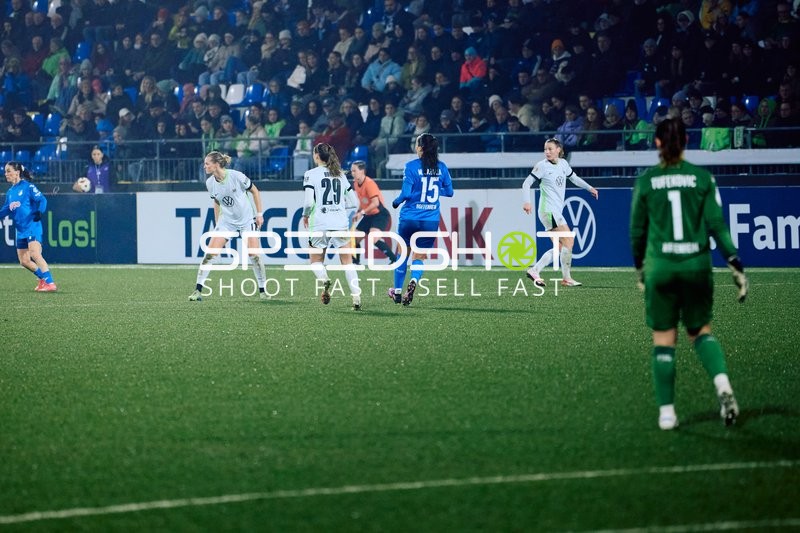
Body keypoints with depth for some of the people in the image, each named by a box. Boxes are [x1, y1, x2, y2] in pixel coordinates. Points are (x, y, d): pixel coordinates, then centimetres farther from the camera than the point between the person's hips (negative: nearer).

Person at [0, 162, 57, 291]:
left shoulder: (28, 187, -6)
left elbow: (42, 200, -12)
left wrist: (39, 212, -29)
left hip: (32, 226, -8)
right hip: (20, 231, 8)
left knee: (34, 254, -24)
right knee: (24, 261, 8)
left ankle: (50, 283, -27)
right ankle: (44, 278, 26)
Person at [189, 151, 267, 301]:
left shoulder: (236, 176, -19)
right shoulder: (210, 183, -7)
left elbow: (254, 191, -5)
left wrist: (259, 214, -4)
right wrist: (217, 224, 11)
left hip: (247, 220, -3)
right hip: (226, 220, 3)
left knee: (254, 254, -9)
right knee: (210, 253, -9)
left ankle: (262, 290, 7)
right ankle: (198, 290, -6)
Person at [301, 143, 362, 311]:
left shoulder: (311, 174, -3)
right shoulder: (340, 175, 12)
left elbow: (309, 202, -12)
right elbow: (353, 202, 14)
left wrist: (305, 215, 6)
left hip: (319, 224, -3)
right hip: (340, 223, 3)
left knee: (316, 260, 13)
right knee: (347, 262, 7)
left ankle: (324, 280, -19)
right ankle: (356, 298, -6)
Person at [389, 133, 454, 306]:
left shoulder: (411, 166, -10)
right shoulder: (441, 167, 2)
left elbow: (406, 193, -15)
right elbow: (449, 191, 11)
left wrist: (396, 202, 5)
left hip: (410, 218, -2)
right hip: (431, 220, 2)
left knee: (403, 254, 16)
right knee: (418, 258, 9)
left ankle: (397, 291, 25)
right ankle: (414, 280, -22)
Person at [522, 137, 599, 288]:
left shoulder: (563, 163, 11)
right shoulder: (542, 166, -7)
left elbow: (573, 177, 29)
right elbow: (526, 184, -9)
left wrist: (589, 188, 27)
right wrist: (527, 202, -22)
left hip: (557, 211, 8)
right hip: (548, 209, -8)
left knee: (560, 247, 6)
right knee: (568, 240, -13)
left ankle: (534, 271, 9)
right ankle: (567, 278, -9)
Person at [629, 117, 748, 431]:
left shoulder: (646, 181, -1)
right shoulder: (702, 178, -1)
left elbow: (637, 231, 6)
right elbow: (716, 224, -5)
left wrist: (639, 267, 20)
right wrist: (735, 263, -1)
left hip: (660, 267, -1)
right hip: (697, 264, 1)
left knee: (663, 340, 8)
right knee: (700, 331, 16)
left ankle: (666, 411, 7)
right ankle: (722, 383, -10)